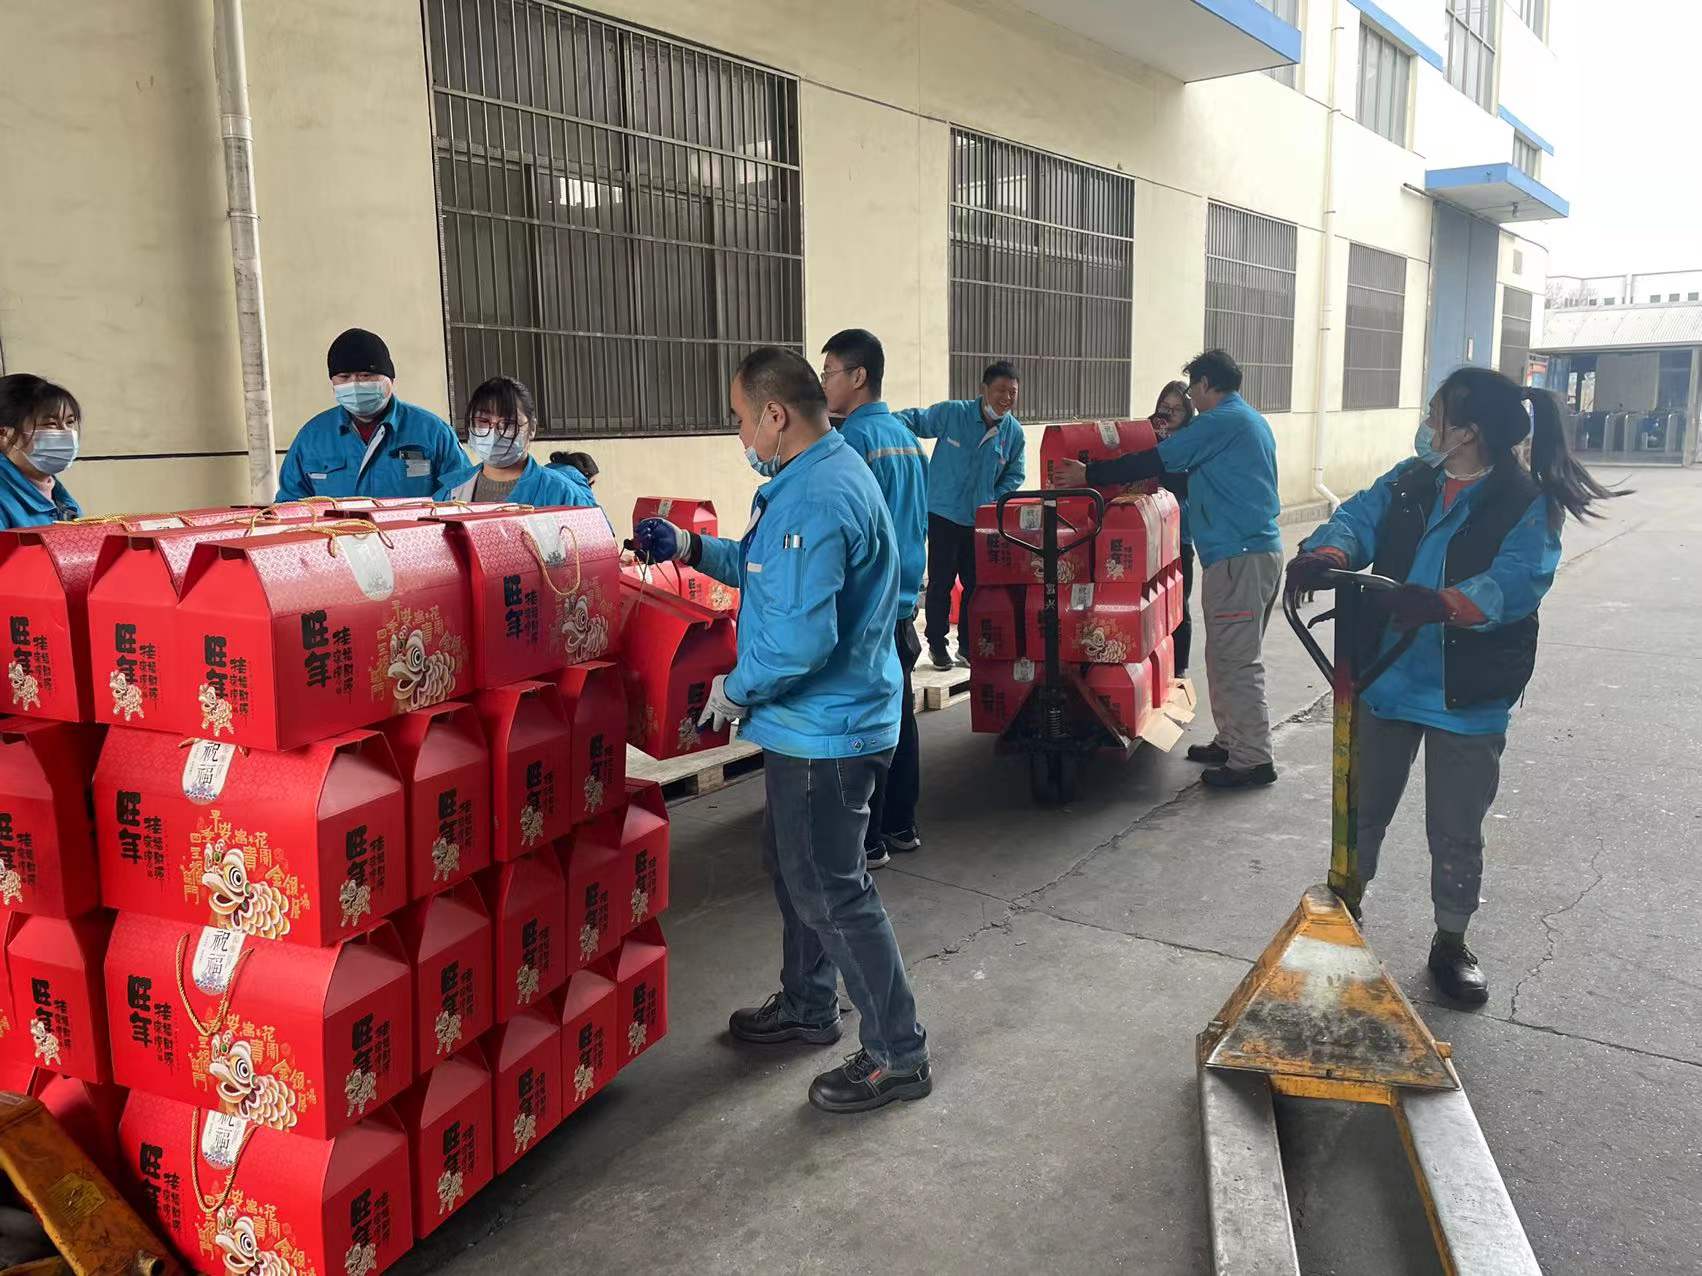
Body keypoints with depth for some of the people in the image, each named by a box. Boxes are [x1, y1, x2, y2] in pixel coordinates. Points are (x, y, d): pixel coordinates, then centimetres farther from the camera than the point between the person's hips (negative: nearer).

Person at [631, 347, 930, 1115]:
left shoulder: (815, 500, -26)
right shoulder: (822, 473, 9)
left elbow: (799, 638, -32)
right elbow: (772, 571, 21)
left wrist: (734, 690, -16)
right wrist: (691, 549, 12)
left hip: (825, 731, -11)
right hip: (813, 722, 11)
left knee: (832, 893, 0)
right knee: (793, 869, 23)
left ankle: (897, 1056, 14)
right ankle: (807, 1007, 41)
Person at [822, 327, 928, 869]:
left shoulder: (854, 440, -14)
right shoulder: (906, 436, 13)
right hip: (903, 601, 9)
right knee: (898, 713, 14)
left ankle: (867, 840, 7)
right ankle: (901, 825, 24)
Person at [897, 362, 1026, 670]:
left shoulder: (1014, 432, 1)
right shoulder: (952, 413, -11)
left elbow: (1015, 474, 11)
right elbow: (913, 419, -4)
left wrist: (995, 501, -5)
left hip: (981, 519, 4)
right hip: (944, 514, -4)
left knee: (977, 584, 9)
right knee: (941, 581, 2)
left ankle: (968, 646, 22)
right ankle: (937, 644, 16)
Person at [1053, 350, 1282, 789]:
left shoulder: (1222, 421, -11)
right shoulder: (1251, 421, 20)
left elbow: (1156, 462, -13)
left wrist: (1090, 475, -7)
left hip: (1239, 556, -10)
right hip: (1260, 549, 10)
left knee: (1235, 661, -6)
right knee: (1229, 657, 16)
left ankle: (1252, 759, -2)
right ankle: (1232, 742, 24)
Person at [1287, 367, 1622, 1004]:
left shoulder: (1528, 505, -11)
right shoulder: (1410, 482, 5)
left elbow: (1516, 581, -27)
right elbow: (1358, 517, -7)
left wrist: (1440, 604, -47)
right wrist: (1325, 555, -32)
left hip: (1468, 700, -4)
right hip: (1385, 683, 4)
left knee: (1456, 834, 9)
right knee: (1362, 811, 18)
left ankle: (1450, 942, 30)